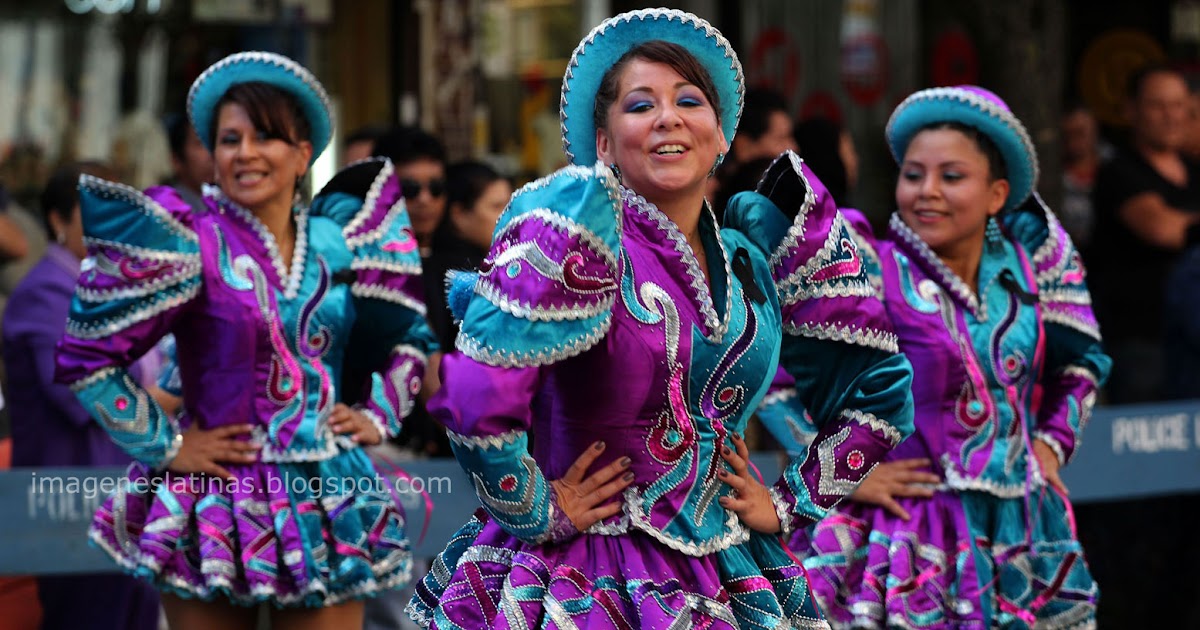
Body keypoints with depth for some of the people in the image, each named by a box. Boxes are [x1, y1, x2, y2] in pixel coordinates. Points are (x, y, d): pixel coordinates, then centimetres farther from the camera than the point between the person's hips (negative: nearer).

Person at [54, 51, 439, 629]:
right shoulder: (194, 248, -7)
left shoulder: (338, 245, 6)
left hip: (328, 510, 4)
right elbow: (84, 358, -9)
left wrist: (378, 416, 9)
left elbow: (408, 339, 23)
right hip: (217, 507, -3)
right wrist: (162, 446, -8)